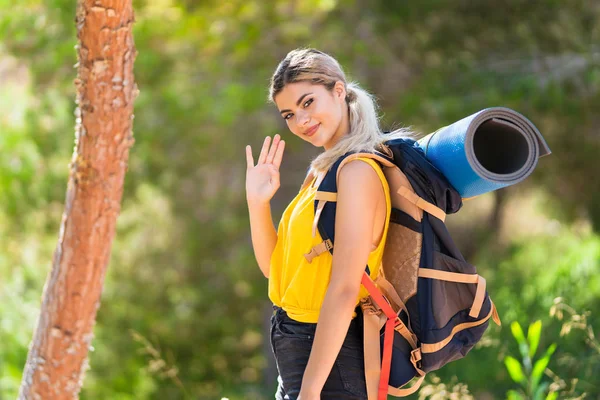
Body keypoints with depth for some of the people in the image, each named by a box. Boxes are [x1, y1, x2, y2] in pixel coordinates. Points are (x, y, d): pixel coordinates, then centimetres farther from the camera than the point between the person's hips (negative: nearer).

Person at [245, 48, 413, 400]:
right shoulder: (320, 172, 12)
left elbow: (343, 291, -22)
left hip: (328, 358, -9)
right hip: (296, 356, 9)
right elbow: (276, 268, 15)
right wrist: (257, 202, -1)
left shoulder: (357, 171, -17)